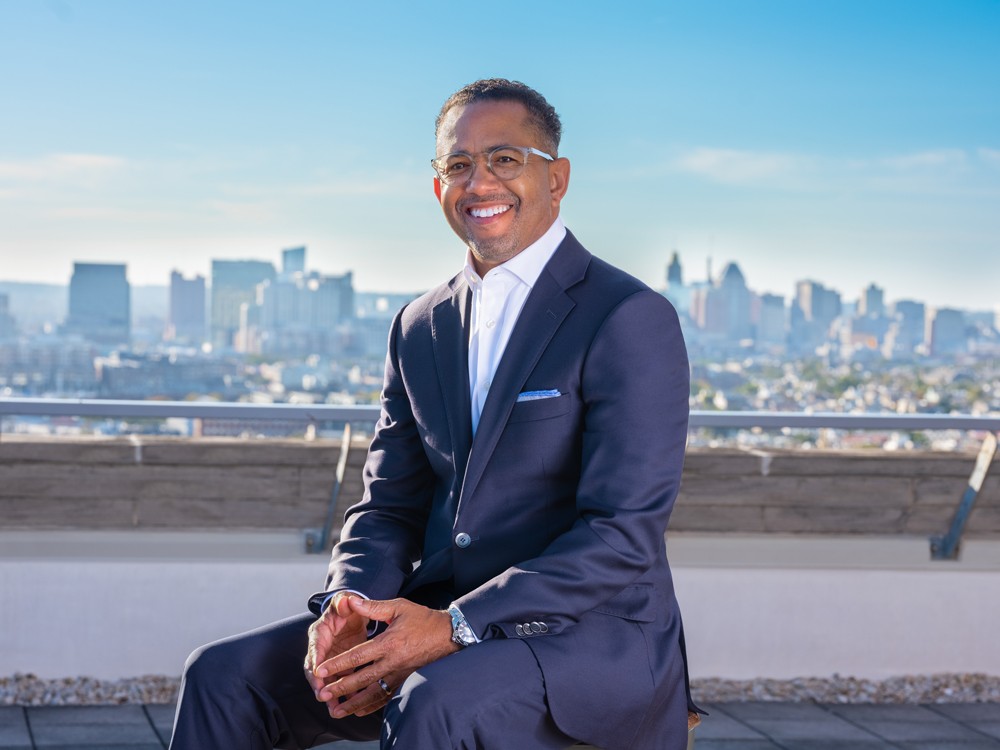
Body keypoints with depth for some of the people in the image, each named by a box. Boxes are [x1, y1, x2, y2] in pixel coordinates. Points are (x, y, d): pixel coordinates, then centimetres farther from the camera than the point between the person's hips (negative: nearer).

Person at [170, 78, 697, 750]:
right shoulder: (420, 328, 14)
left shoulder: (633, 319, -9)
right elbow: (390, 506, 14)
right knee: (223, 676, -9)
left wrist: (454, 628, -23)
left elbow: (623, 538, -16)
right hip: (435, 616, 6)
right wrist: (349, 607, -9)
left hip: (597, 631, -6)